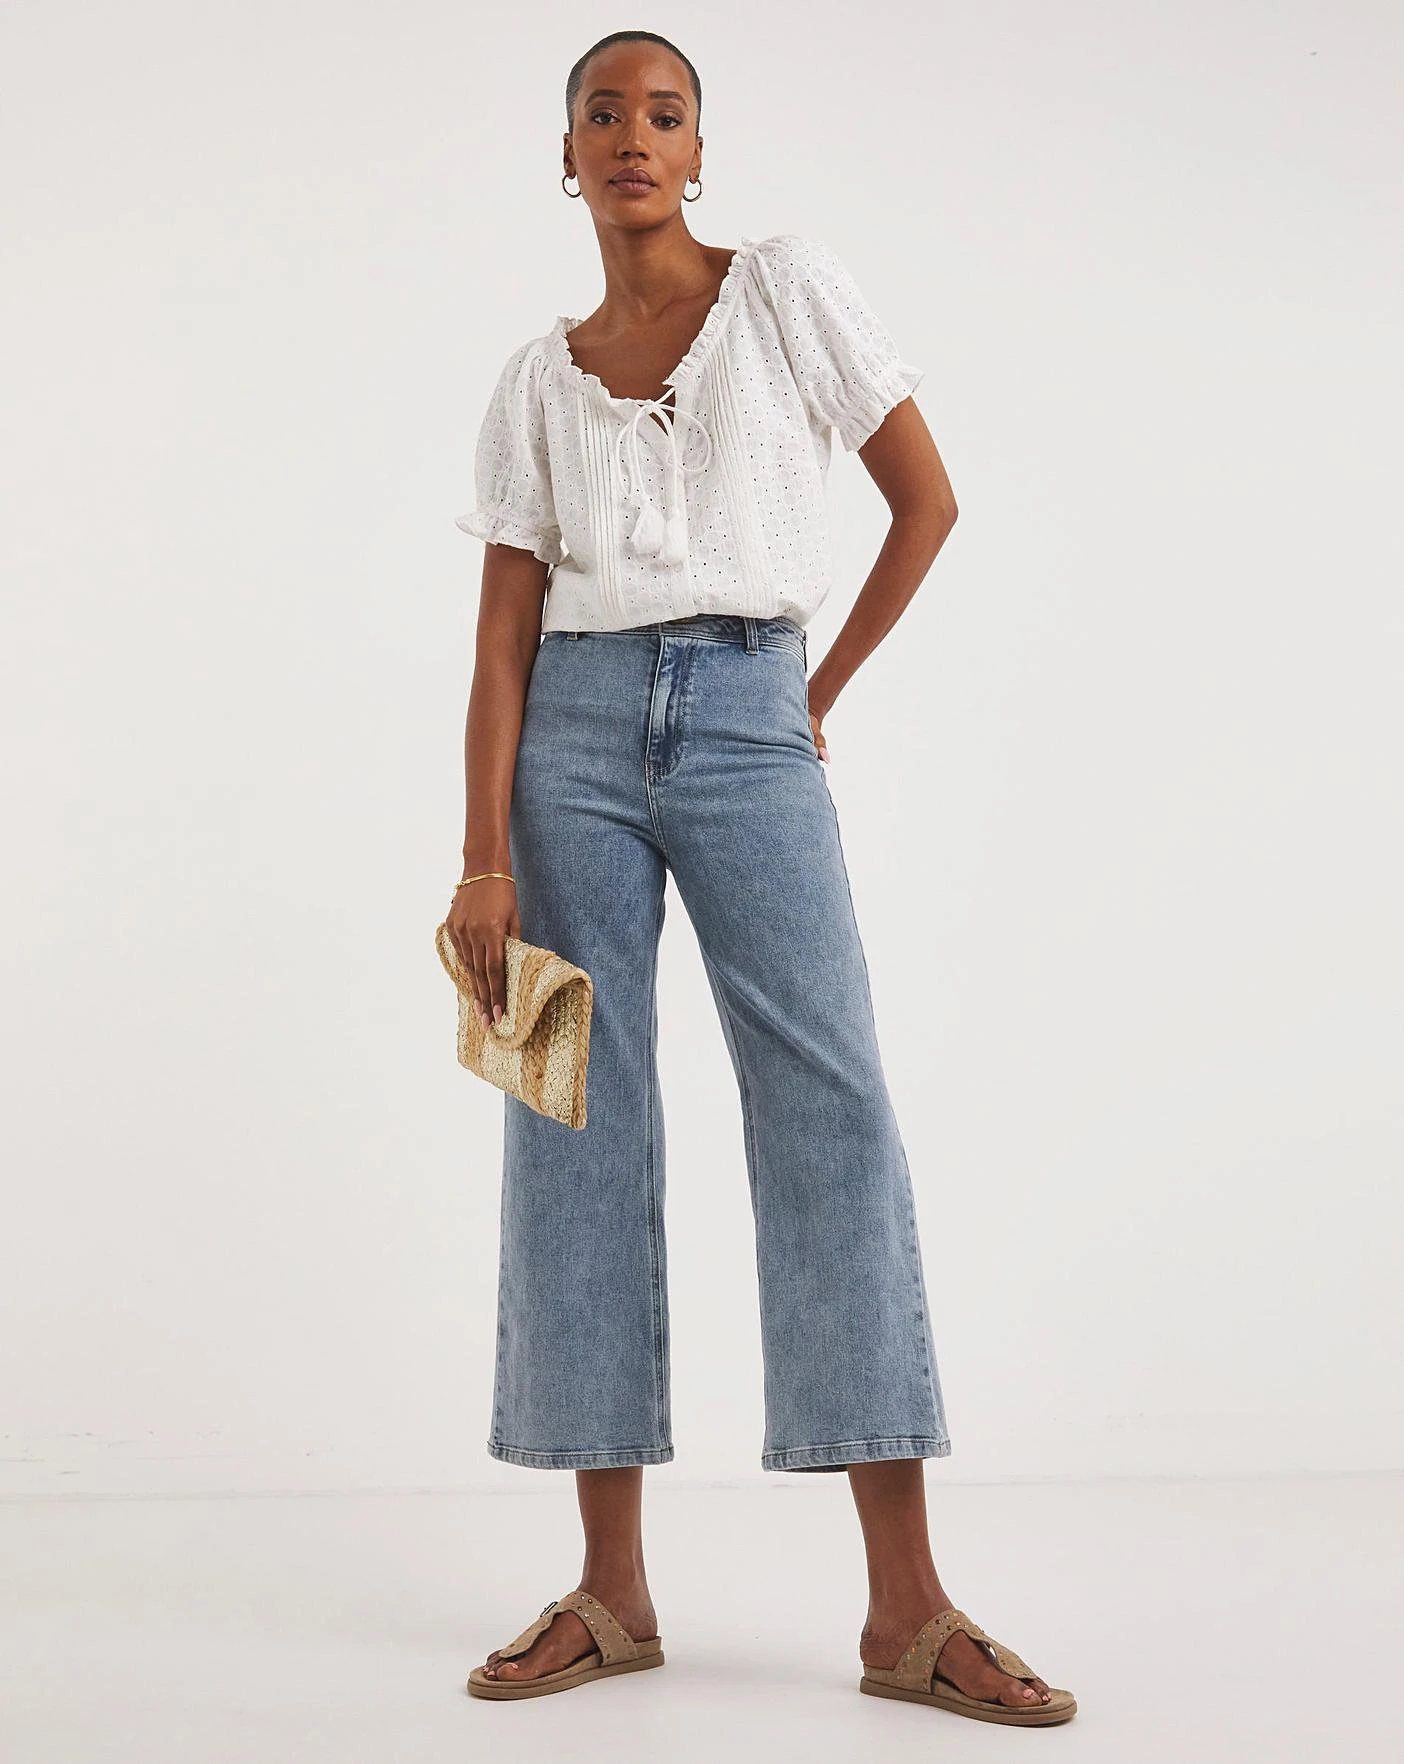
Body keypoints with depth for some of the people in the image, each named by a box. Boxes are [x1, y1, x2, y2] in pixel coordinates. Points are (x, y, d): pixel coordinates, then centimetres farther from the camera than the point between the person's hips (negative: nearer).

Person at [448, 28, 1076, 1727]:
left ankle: (906, 1604, -9)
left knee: (829, 1105, -11)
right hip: (579, 729, 2)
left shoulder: (786, 286, 6)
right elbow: (503, 639, 4)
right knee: (580, 1124, -2)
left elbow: (926, 501, 7)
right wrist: (483, 859, -5)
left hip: (750, 727, -2)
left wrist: (822, 693, 11)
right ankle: (612, 1587, 6)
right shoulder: (539, 380, 10)